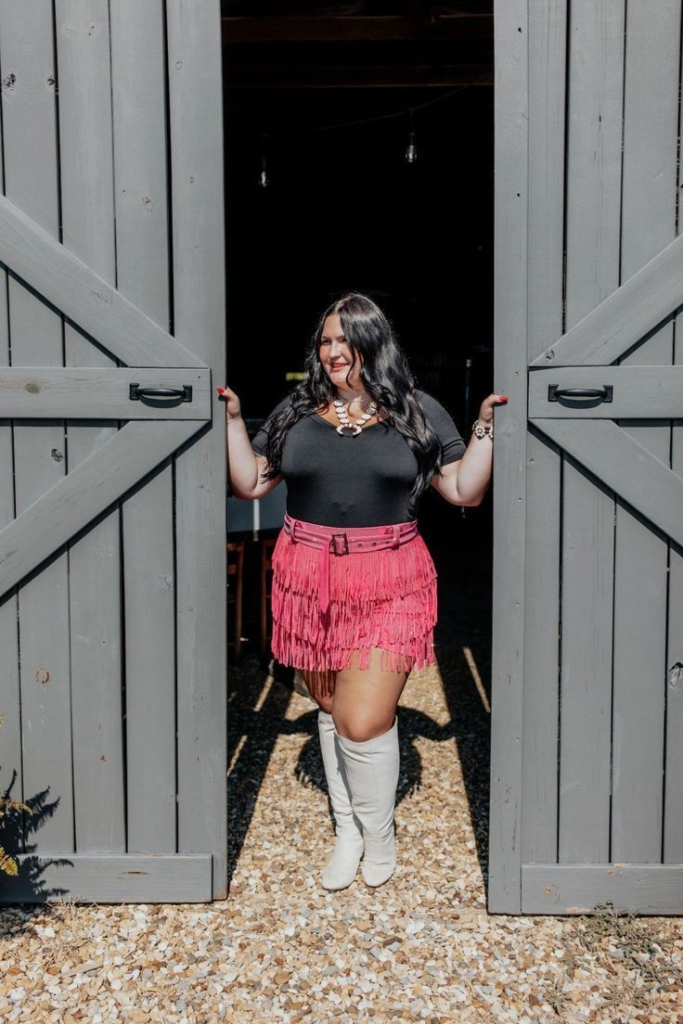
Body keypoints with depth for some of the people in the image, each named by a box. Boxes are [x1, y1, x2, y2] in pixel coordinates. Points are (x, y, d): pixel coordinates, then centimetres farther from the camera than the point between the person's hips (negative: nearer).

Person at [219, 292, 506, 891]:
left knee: (363, 722, -8)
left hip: (388, 583, -3)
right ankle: (347, 831, 34)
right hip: (309, 578, 3)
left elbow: (465, 491, 3)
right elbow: (250, 484, 11)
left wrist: (486, 424, -6)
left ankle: (379, 835, 22)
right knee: (330, 708, 14)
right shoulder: (295, 410, 9)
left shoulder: (419, 413, 4)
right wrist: (232, 418, 5)